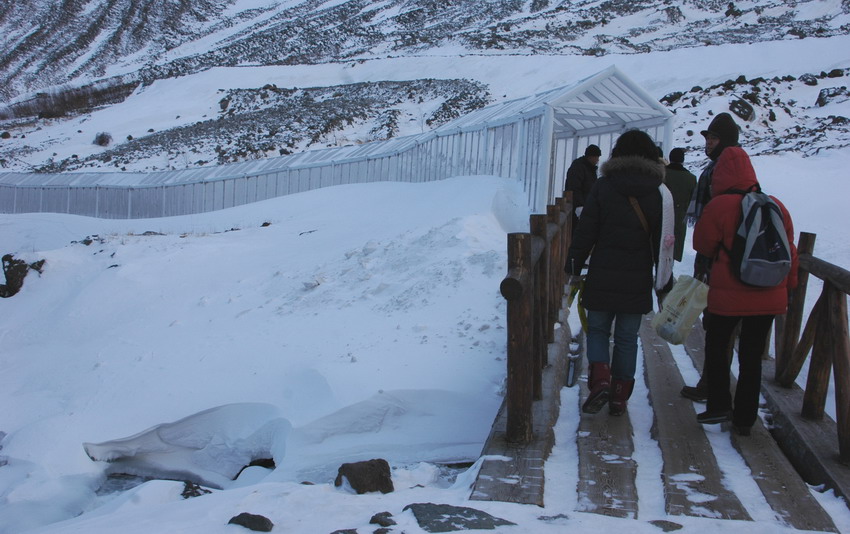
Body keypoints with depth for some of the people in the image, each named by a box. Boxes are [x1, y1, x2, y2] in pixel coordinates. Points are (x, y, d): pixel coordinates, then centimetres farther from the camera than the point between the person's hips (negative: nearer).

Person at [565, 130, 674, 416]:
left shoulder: (603, 186, -5)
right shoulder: (660, 192, 0)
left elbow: (585, 232, -5)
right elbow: (664, 240, 2)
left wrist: (574, 268, 5)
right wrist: (665, 282, 10)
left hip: (602, 277, -1)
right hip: (637, 282, 2)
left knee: (597, 328, 14)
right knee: (627, 338, 12)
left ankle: (600, 379, -8)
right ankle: (619, 396, 14)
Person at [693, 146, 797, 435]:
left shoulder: (719, 206, -15)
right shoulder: (776, 206, 0)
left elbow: (702, 245, -4)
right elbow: (790, 251, 8)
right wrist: (788, 286, 18)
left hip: (729, 295, -4)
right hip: (769, 297, 4)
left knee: (716, 347, 17)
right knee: (752, 356, 11)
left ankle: (719, 405, 12)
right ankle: (744, 419, 17)